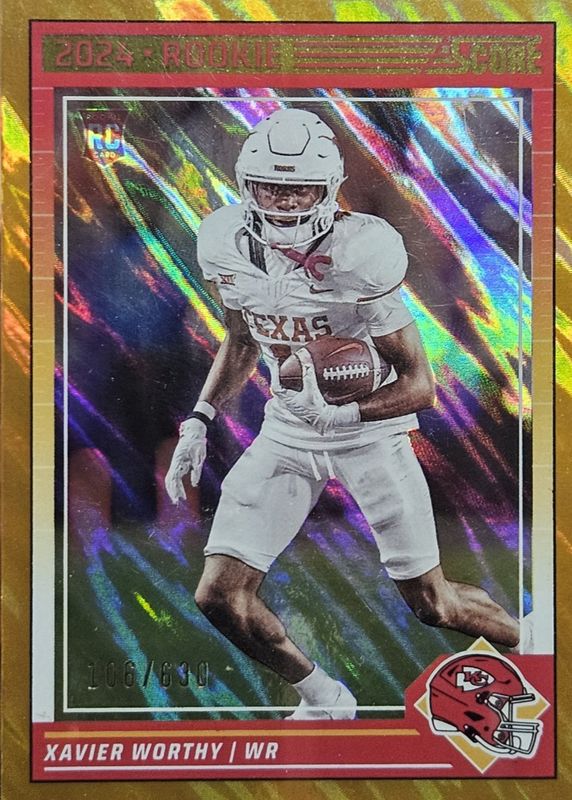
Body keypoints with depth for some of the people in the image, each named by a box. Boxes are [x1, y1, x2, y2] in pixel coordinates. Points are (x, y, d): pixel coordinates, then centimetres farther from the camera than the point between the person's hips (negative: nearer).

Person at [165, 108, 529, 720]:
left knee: (431, 604, 4)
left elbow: (420, 386, -17)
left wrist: (344, 413, -33)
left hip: (371, 433, -4)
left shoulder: (357, 256, -23)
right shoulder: (229, 246, -7)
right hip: (287, 433, 5)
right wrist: (198, 422, 4)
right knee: (219, 597, -2)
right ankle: (323, 701, 24)